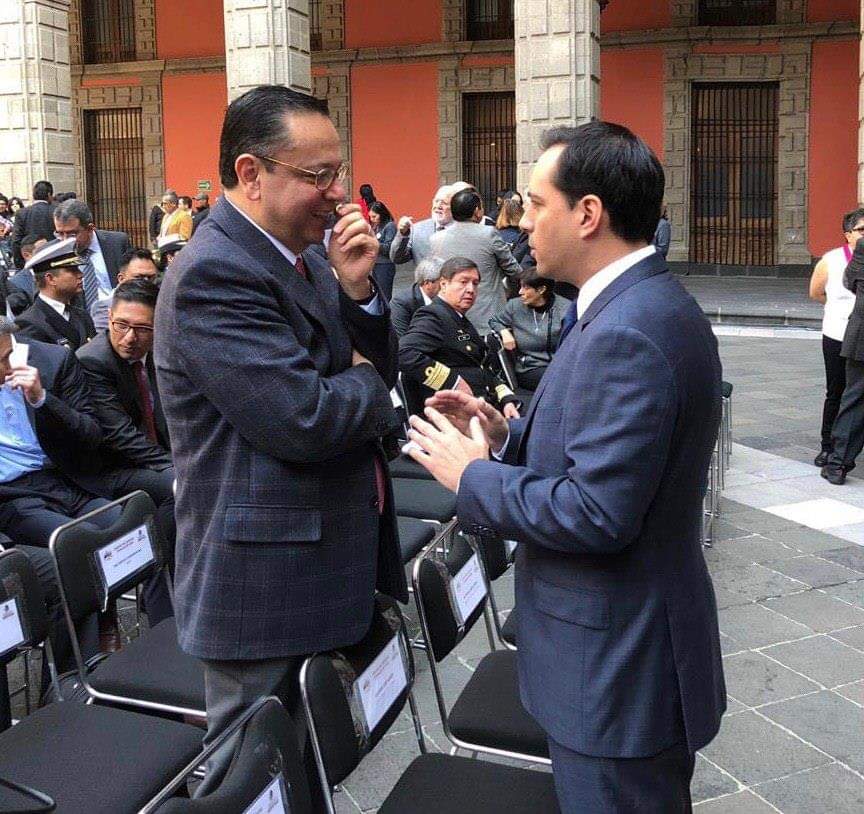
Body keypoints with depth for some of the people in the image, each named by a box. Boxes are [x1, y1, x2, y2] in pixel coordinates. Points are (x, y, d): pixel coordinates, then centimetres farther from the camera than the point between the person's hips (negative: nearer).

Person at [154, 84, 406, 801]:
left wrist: (357, 290, -8)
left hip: (334, 573, 9)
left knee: (320, 768, 22)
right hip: (267, 587, -9)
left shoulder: (305, 258, 10)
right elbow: (304, 419, -28)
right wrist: (367, 383, -7)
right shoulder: (214, 274, -20)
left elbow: (376, 372, 9)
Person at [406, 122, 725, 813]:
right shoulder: (643, 304, 6)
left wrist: (473, 476, -16)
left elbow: (596, 514, -29)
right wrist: (506, 438, 1)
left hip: (616, 670, -10)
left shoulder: (628, 333, -27)